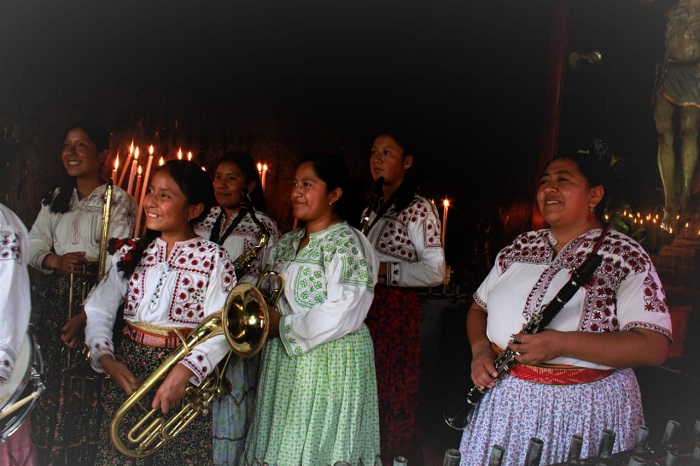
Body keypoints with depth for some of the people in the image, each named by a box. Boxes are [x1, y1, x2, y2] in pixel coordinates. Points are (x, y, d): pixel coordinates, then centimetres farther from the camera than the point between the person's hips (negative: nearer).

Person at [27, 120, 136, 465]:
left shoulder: (118, 201, -8)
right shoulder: (56, 198, 12)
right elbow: (32, 245, 12)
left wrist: (86, 316, -23)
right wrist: (57, 261, -12)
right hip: (55, 299, 6)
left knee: (85, 391, -3)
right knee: (50, 383, 10)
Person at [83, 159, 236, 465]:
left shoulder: (213, 259, -7)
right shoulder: (131, 253, 7)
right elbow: (98, 310, 5)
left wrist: (185, 371, -27)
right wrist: (105, 357, -12)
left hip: (182, 377, -3)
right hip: (126, 372, 3)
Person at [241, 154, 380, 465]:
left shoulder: (346, 241, -12)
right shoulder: (288, 242, 12)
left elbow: (341, 314, -21)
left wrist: (283, 325, -13)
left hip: (330, 360, -7)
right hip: (283, 356, 8)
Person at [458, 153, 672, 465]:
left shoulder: (625, 257, -9)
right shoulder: (520, 247, 7)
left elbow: (655, 347, -18)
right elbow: (479, 307, 16)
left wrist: (561, 343, -27)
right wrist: (480, 349, -6)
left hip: (585, 407, -4)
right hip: (505, 394, 5)